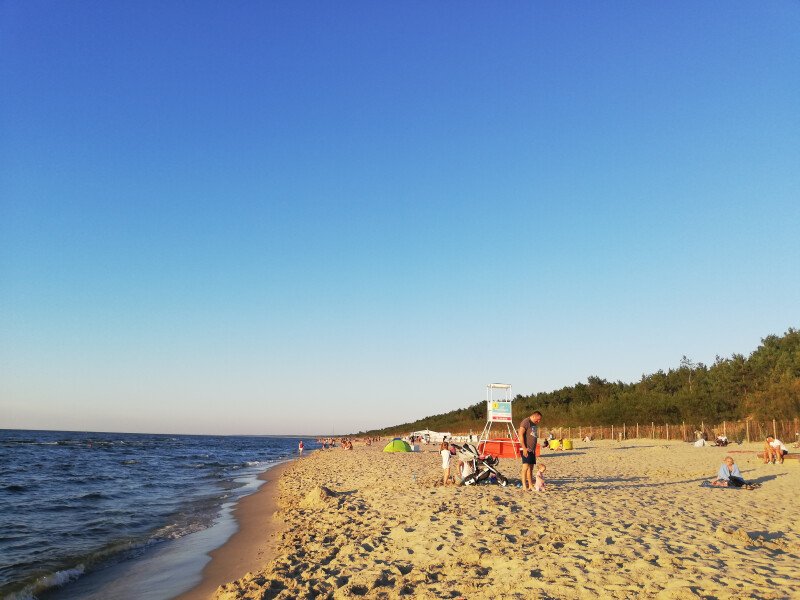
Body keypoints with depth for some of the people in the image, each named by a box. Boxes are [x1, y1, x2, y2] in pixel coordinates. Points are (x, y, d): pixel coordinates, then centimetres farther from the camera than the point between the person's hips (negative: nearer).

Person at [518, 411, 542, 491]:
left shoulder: (534, 424, 20)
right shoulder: (526, 421, -9)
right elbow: (521, 434, -16)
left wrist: (534, 450, 17)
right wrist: (524, 448, -20)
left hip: (532, 450, 9)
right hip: (526, 449, -9)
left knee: (530, 468, 10)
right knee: (526, 467, -10)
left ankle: (530, 486, 14)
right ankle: (524, 486, -8)